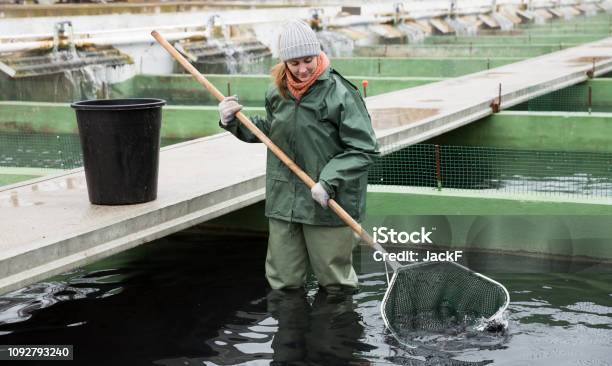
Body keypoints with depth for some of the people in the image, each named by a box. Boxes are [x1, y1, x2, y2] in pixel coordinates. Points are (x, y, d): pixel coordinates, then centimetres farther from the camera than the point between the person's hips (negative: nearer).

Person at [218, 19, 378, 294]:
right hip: (283, 201, 5)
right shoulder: (277, 93, 6)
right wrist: (235, 121, 7)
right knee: (283, 282, 13)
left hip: (328, 204, -5)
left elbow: (364, 149, -13)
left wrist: (329, 181, -21)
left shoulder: (340, 93, -14)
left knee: (335, 282, 8)